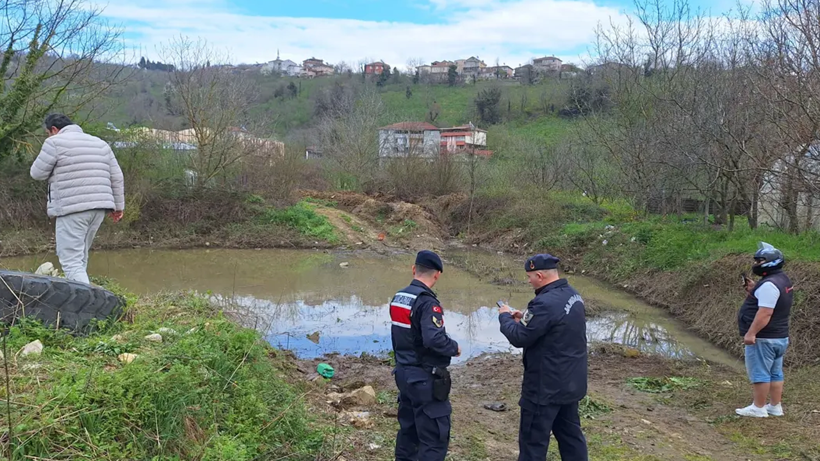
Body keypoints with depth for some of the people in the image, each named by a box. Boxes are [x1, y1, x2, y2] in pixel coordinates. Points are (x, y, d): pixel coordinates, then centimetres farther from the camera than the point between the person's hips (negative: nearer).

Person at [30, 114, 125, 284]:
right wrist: (118, 206, 18)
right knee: (80, 257, 19)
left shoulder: (55, 142, -2)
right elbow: (117, 177, 14)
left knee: (71, 261, -6)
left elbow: (38, 173, 0)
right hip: (99, 207, 7)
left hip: (72, 209, -7)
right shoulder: (100, 143, 17)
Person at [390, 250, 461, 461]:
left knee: (408, 429, 19)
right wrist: (454, 348, -12)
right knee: (435, 437, -1)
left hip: (403, 373, 9)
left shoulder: (398, 298, 6)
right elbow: (434, 339, -31)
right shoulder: (428, 303, -20)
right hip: (426, 379, -9)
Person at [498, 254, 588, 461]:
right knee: (570, 433, 20)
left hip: (546, 385, -9)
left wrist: (505, 317, -4)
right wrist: (526, 318, 8)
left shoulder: (546, 303, -27)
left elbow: (519, 338, -21)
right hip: (571, 381, 9)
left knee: (533, 440, 4)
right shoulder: (572, 294, 3)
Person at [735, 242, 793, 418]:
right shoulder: (782, 280, 12)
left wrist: (751, 333, -25)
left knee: (759, 373, -2)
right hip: (779, 337, 11)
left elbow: (765, 312, -27)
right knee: (775, 373, 15)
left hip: (763, 338, -11)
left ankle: (758, 408, 4)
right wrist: (754, 290, 8)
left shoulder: (769, 284, -22)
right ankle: (775, 406, 23)